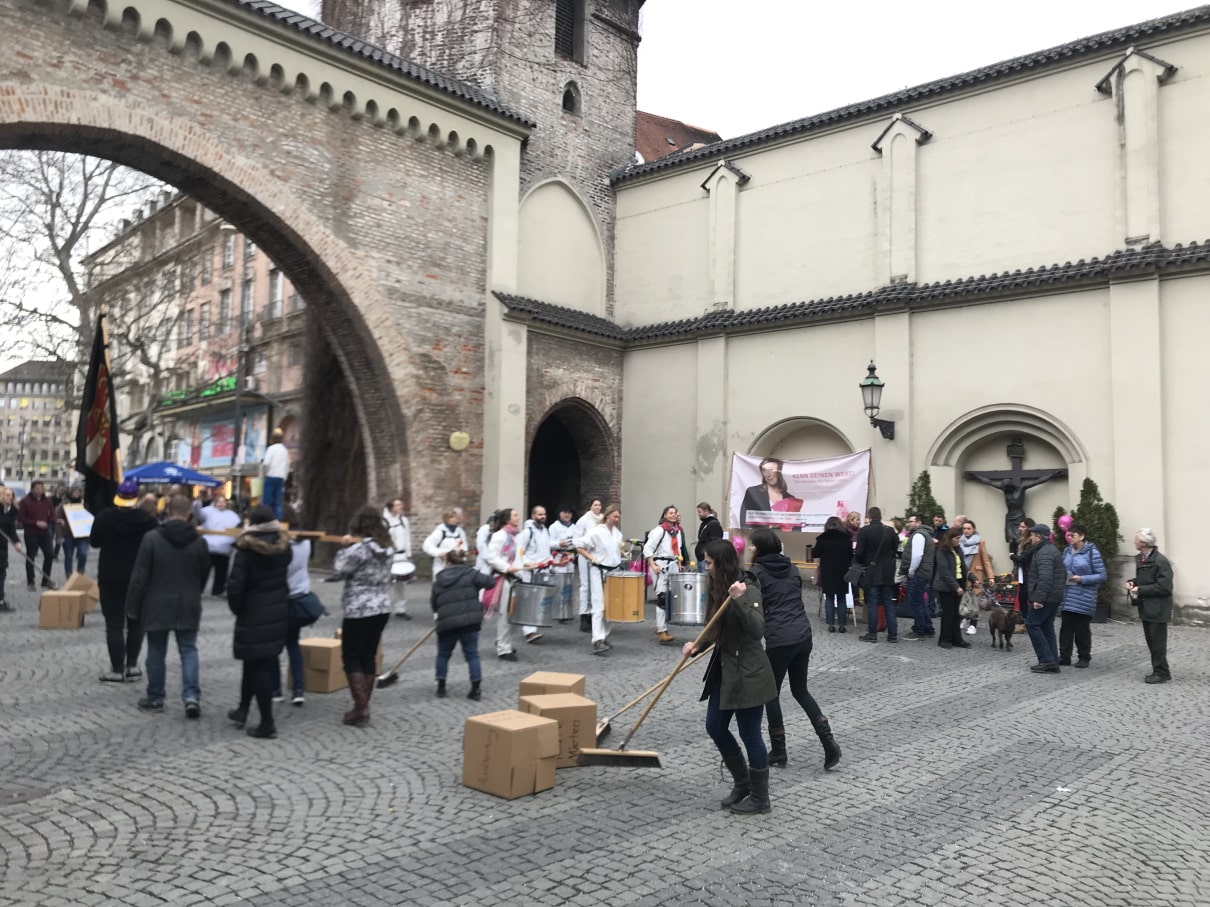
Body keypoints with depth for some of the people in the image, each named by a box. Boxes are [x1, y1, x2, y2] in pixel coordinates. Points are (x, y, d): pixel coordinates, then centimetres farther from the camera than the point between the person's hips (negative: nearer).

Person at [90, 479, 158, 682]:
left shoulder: (104, 518, -9)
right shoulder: (147, 520, -8)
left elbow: (94, 542, 2)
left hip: (111, 578, -1)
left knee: (114, 624, 1)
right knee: (135, 623, 15)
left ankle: (117, 670, 1)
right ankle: (132, 665, 15)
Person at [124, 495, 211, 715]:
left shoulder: (151, 538, -9)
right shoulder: (199, 541, -1)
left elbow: (139, 577, -9)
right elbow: (204, 577, 8)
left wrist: (132, 607, -1)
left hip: (157, 606, -1)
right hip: (188, 606, 1)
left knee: (156, 652, 11)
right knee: (189, 650, 6)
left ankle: (154, 699, 21)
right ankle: (192, 696, -7)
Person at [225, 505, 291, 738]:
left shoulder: (247, 550, -14)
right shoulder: (283, 546, 3)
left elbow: (235, 585, -16)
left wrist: (237, 609, -3)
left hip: (254, 615, -6)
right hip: (279, 612, 6)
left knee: (259, 667, 1)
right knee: (260, 662, 20)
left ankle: (267, 723, 3)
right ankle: (243, 709, 32)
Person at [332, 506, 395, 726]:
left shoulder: (359, 549, -16)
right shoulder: (387, 549, 7)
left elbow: (339, 571, -14)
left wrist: (344, 548, -1)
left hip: (359, 610, -7)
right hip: (382, 608, 7)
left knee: (351, 657, 2)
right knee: (369, 656, 13)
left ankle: (360, 708, -2)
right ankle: (363, 707, 19)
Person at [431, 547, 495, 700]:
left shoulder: (439, 579, 11)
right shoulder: (470, 573, 4)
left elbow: (434, 602, 15)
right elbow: (490, 582, -7)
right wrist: (492, 579, 15)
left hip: (447, 623, 1)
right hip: (469, 620, -1)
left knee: (443, 654, 20)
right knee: (472, 654, 8)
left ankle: (441, 687, 23)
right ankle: (476, 689, 5)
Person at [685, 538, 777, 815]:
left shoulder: (748, 590, -19)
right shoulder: (719, 589, 7)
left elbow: (757, 631, -30)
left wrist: (740, 600, -40)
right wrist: (697, 645, 0)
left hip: (748, 674, -9)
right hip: (724, 671, 9)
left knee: (750, 735, 3)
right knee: (715, 727, 14)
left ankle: (760, 799, 21)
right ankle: (742, 783, 33)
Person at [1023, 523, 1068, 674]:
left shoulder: (1044, 553, -17)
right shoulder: (1052, 550, 17)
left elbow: (1045, 578, -28)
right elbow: (1063, 574, 23)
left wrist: (1039, 598, -28)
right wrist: (1059, 590, 23)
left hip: (1045, 598, -10)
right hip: (1054, 597, 10)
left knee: (1032, 624, -5)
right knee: (1047, 627, 12)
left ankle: (1047, 660, -6)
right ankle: (1052, 663, 12)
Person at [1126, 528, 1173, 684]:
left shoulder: (1160, 561, -18)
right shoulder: (1140, 558, 9)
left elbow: (1164, 587, -21)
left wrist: (1140, 590, -20)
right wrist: (1132, 582, 1)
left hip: (1157, 609, -9)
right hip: (1146, 607, 9)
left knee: (1158, 643, -2)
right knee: (1151, 642, 14)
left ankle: (1162, 673, 8)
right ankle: (1158, 671, 23)